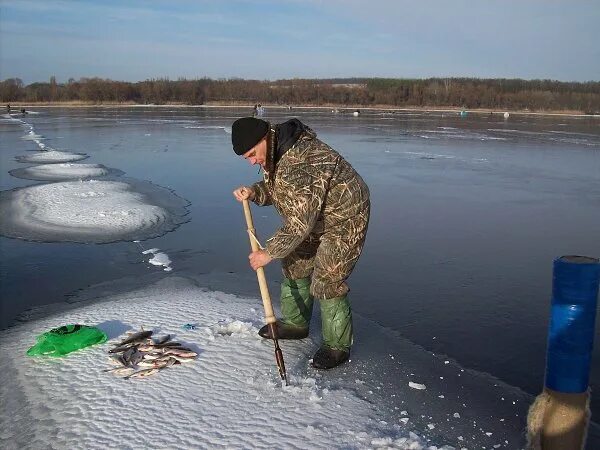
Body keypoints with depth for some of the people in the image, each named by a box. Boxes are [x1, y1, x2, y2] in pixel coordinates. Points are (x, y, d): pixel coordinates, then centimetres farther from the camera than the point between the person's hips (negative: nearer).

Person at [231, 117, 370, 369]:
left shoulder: (299, 164, -36)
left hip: (345, 220, -10)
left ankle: (337, 346, 9)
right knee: (295, 265, 16)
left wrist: (268, 253, -22)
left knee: (327, 283, -9)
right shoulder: (274, 154, -4)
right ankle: (295, 323, 34)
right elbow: (275, 189, 11)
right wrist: (253, 192, -11)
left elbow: (299, 223, -33)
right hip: (315, 219, 10)